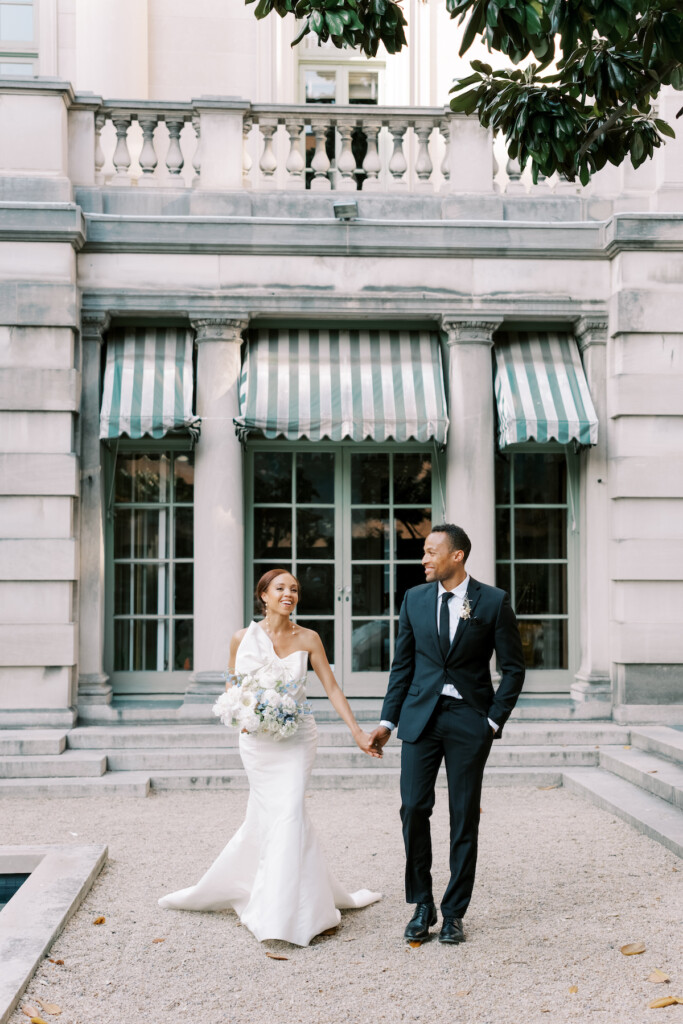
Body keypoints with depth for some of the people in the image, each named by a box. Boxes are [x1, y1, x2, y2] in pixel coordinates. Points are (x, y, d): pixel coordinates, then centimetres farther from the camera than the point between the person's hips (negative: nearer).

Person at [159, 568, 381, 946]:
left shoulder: (307, 639, 0)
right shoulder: (242, 638, 0)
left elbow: (332, 689, 0)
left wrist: (357, 731, -7)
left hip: (296, 739, -1)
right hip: (257, 740, 1)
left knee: (286, 815, -10)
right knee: (264, 819, 3)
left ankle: (282, 916, -1)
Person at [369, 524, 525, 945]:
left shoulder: (494, 601, -3)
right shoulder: (415, 598, 6)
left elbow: (513, 666, 1)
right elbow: (403, 664, 10)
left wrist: (495, 720, -6)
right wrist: (388, 720, 7)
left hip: (469, 720, -2)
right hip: (421, 716, 2)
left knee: (465, 818, 3)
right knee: (414, 808, -3)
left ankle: (454, 913, 15)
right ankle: (423, 906, 12)